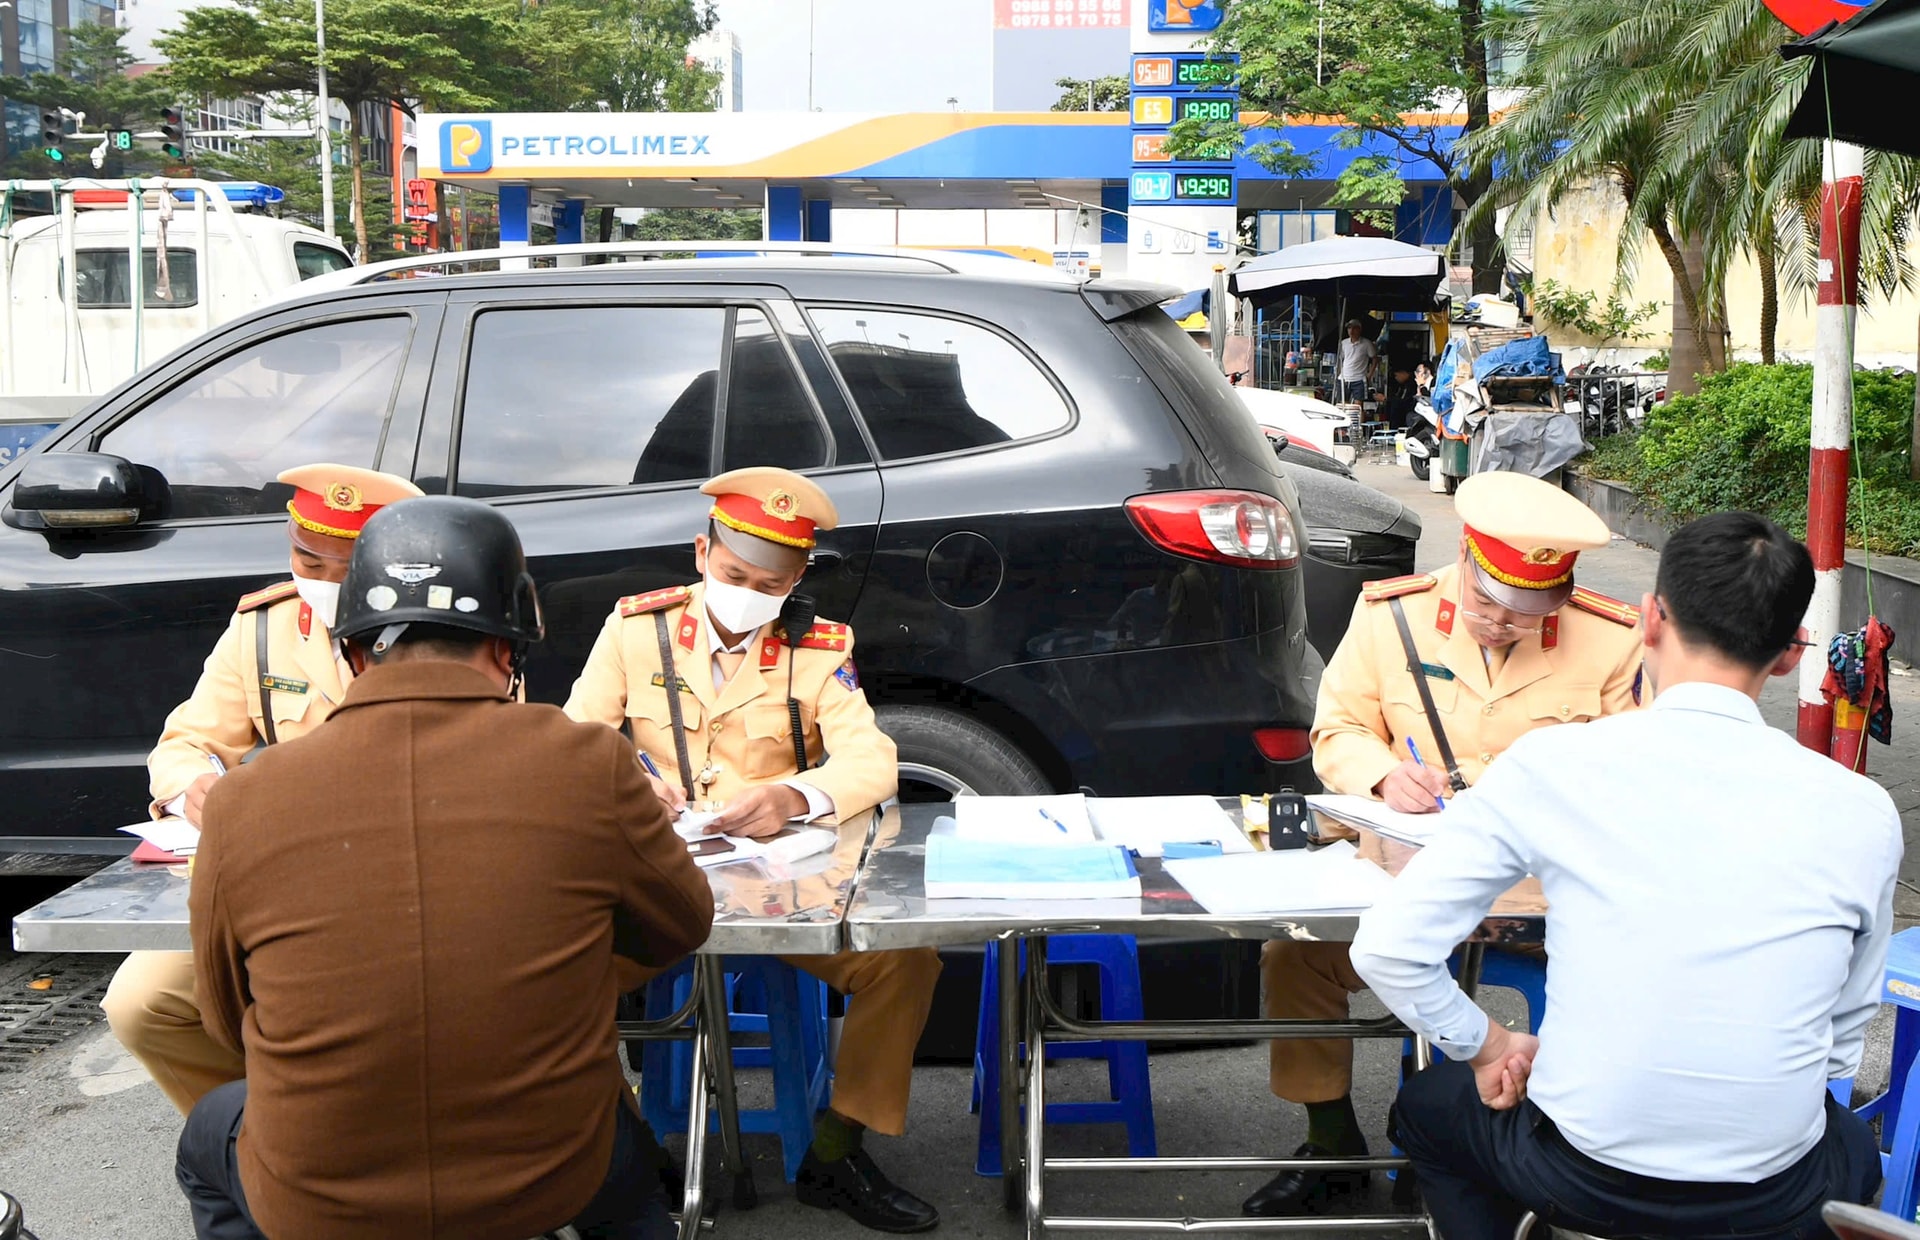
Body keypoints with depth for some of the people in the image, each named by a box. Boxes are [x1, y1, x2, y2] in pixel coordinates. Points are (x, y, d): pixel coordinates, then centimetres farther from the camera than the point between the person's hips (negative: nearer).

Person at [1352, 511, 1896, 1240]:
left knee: (1427, 1109, 32)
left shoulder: (1552, 764, -13)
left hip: (1580, 1175, -2)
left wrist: (1488, 1048, 5)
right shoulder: (1863, 814, -8)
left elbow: (1387, 948, -11)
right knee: (1854, 1151, 39)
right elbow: (1841, 1041, 3)